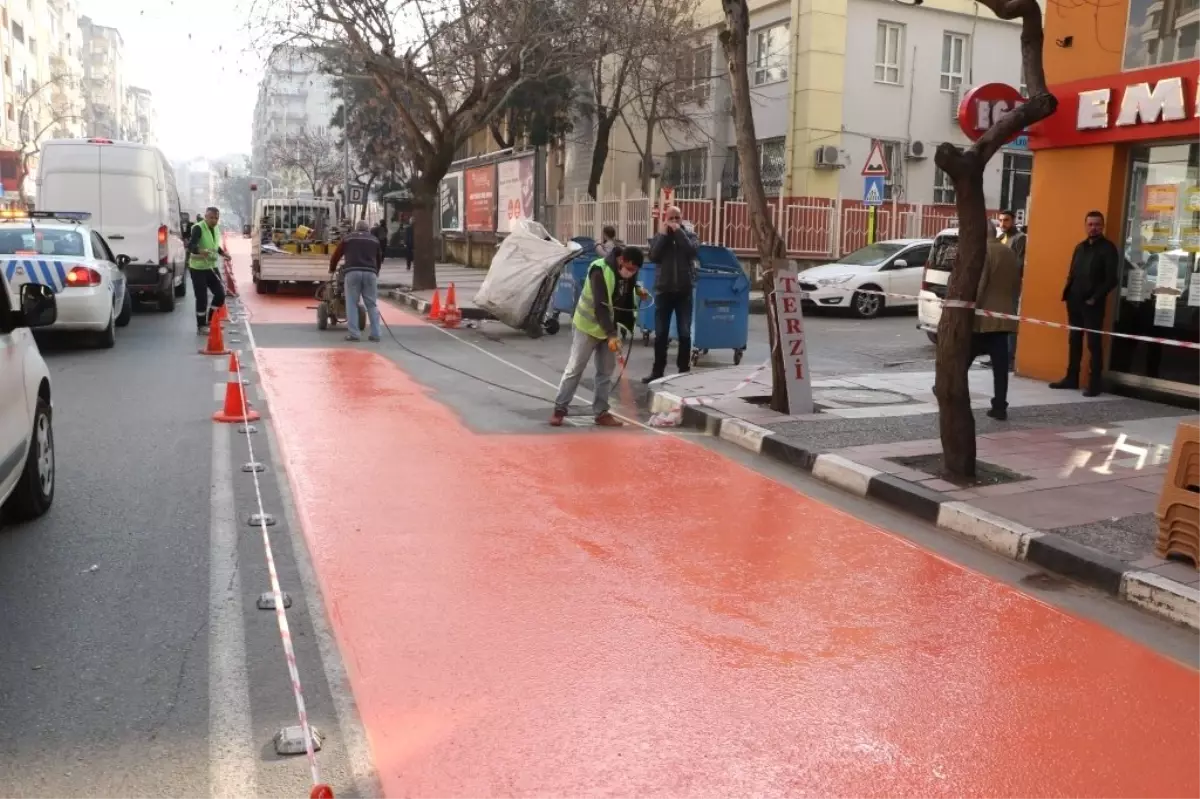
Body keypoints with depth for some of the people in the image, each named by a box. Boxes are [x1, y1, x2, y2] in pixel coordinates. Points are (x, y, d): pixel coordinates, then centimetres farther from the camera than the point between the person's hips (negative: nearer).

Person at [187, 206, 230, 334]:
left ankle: (210, 321, 24)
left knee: (220, 294, 7)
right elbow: (190, 245, -33)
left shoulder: (216, 229, 6)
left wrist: (223, 253, 8)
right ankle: (201, 326, 9)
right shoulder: (198, 228, -19)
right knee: (202, 298, -4)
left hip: (212, 267, 8)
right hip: (198, 268, -8)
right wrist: (200, 251, -51)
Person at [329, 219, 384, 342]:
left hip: (352, 272, -1)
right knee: (372, 304, 7)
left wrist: (332, 269, 39)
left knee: (352, 304, 3)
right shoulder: (374, 240, 22)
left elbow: (336, 255, 22)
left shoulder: (347, 238, 18)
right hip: (370, 273, 1)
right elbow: (379, 259, 28)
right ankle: (375, 333, 4)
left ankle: (354, 333, -2)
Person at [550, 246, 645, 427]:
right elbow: (600, 306, -32)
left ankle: (601, 412, 13)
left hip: (610, 328, 7)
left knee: (606, 371, 6)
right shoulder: (600, 270, -26)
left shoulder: (628, 273, -4)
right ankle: (560, 409, 7)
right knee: (575, 368, -2)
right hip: (588, 326, -6)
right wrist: (612, 335, -39)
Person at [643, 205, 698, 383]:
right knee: (660, 334, 3)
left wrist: (679, 232, -14)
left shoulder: (688, 235, 6)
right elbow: (653, 256, -10)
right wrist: (664, 234, -10)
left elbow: (693, 252, -15)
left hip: (684, 291, -1)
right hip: (663, 290, 1)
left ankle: (684, 370, 11)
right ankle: (658, 370, 11)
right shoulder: (659, 237, 7)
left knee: (685, 333, 2)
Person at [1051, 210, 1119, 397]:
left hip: (1092, 303, -6)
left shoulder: (1108, 248, -4)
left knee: (1093, 342, -3)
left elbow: (1111, 279, -10)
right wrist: (1068, 292, 3)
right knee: (1074, 340, 11)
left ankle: (1094, 383, 0)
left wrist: (1095, 298, -14)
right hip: (1075, 300, 6)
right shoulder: (1080, 247, 15)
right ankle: (1071, 377, 18)